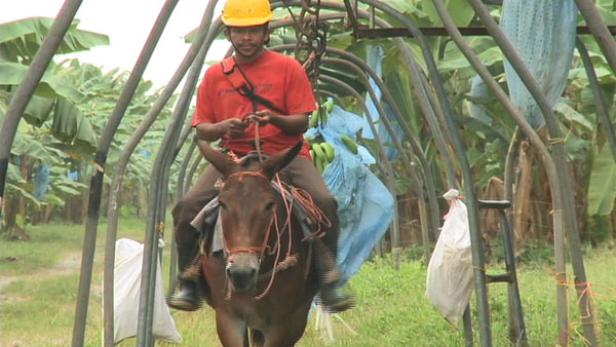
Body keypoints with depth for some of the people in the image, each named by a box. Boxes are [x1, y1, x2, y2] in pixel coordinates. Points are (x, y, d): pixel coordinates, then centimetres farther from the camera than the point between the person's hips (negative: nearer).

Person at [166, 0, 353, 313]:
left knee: (324, 201, -28)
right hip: (234, 157, 2)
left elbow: (301, 123, -1)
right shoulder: (215, 75, 10)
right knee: (187, 206, -21)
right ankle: (189, 281, -5)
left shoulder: (288, 68, 4)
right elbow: (201, 129, 10)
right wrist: (223, 127, -13)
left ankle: (328, 279, -14)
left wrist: (275, 119, -22)